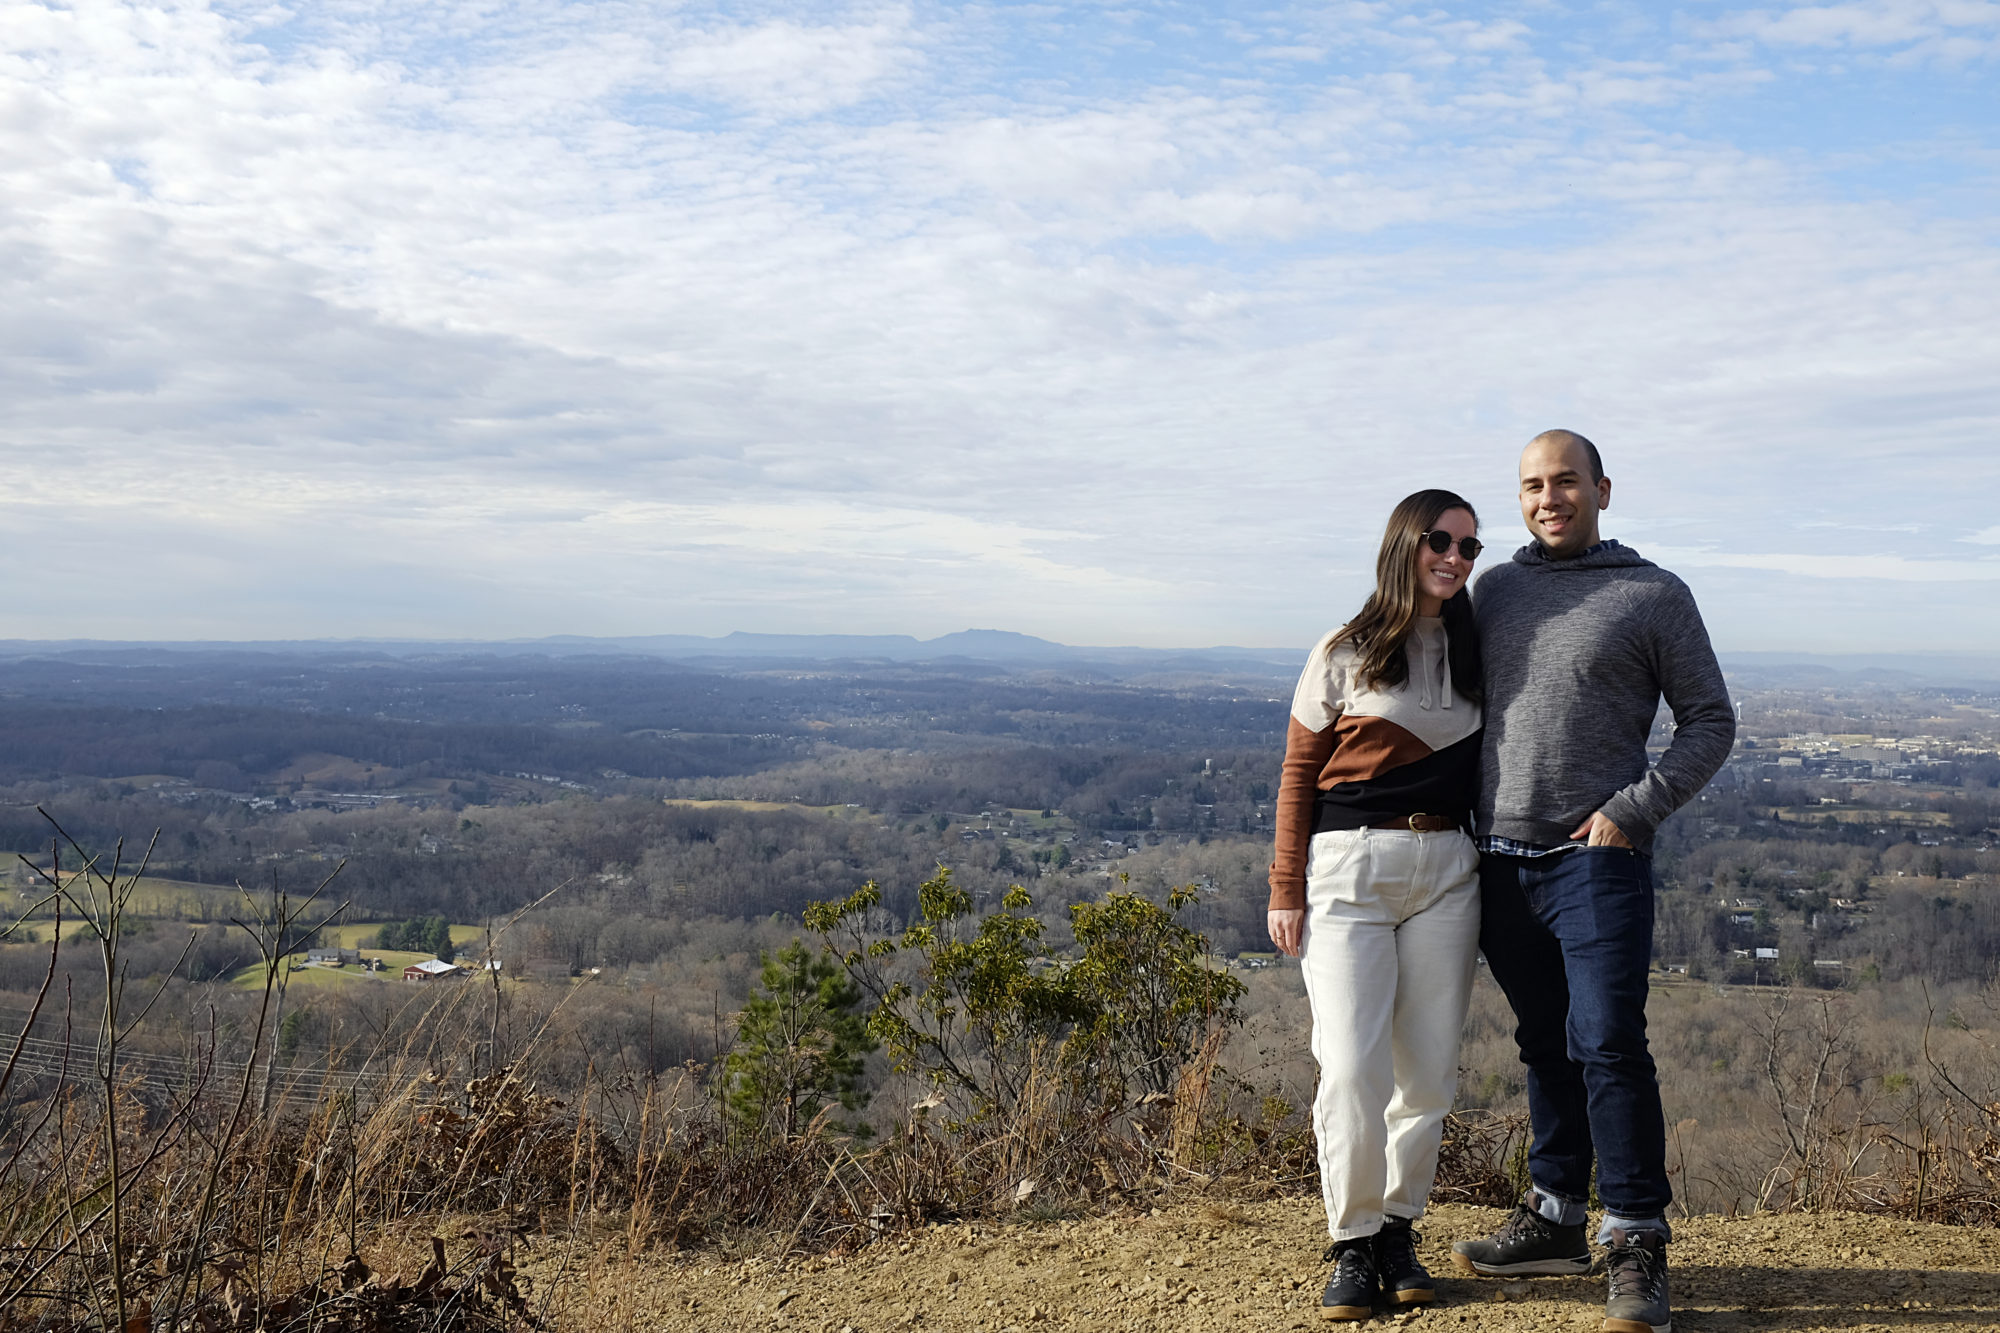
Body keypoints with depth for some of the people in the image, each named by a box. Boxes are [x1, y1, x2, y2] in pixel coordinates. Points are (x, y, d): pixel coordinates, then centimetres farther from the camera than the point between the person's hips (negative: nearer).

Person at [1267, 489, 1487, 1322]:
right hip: (1351, 868, -4)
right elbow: (1298, 776, 1)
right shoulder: (1344, 655, 0)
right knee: (1352, 1068, -10)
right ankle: (1353, 1243, 5)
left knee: (1429, 1070, 6)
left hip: (1447, 870, 4)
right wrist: (1286, 891, -3)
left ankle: (1398, 1227, 21)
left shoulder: (1474, 653, 13)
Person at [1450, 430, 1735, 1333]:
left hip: (1596, 860, -4)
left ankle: (1636, 1245, 2)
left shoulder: (1654, 596, 1)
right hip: (1501, 861, 4)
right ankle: (1554, 1218, 24)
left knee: (1608, 1045, -9)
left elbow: (1710, 722, 2)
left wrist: (1634, 810, -9)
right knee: (1546, 1048, 13)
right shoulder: (1496, 588, 13)